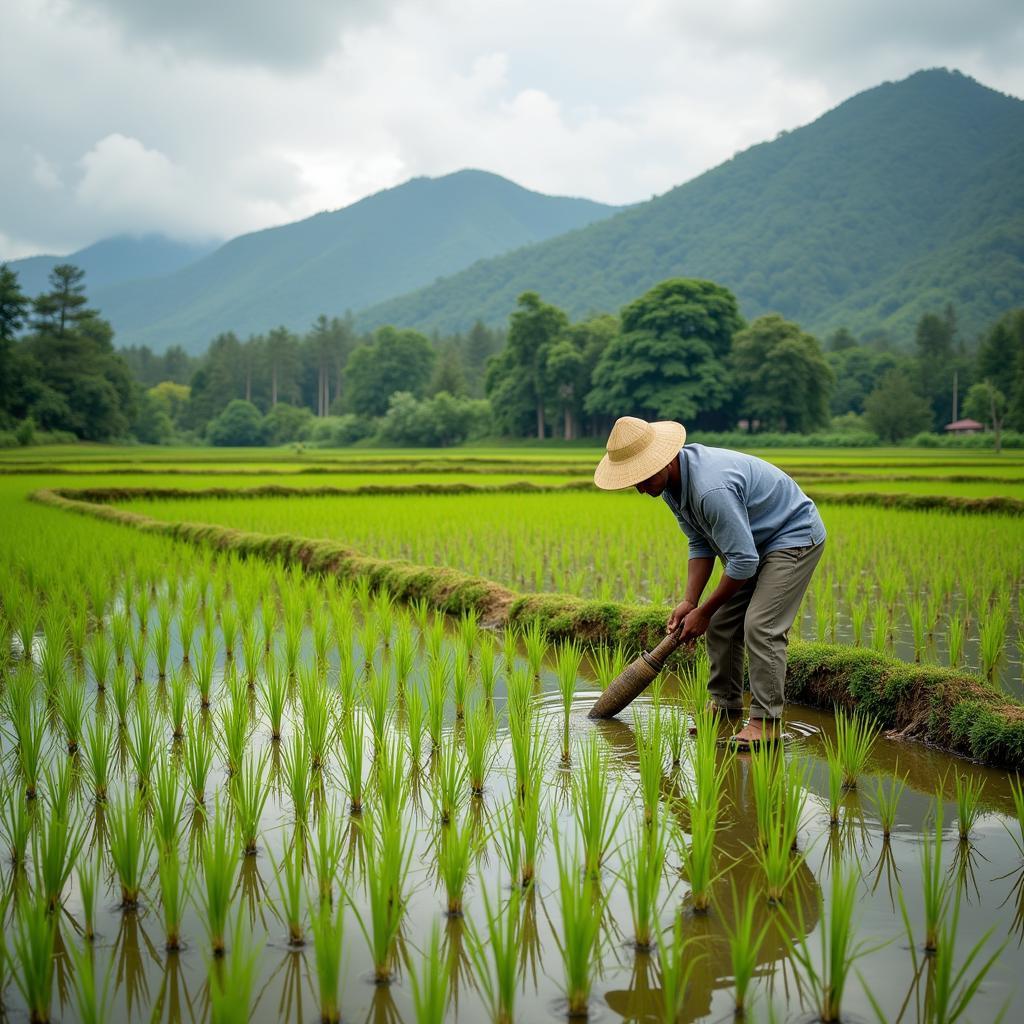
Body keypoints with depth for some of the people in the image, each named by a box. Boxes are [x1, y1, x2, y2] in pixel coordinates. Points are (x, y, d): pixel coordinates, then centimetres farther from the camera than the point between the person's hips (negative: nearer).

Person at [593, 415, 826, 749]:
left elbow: (743, 560, -32)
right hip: (753, 541, 10)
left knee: (760, 626, -18)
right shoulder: (671, 483, -5)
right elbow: (701, 545, 4)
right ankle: (725, 706, 17)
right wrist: (689, 602, -6)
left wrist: (703, 611, -20)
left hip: (795, 536, -10)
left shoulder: (711, 488, -37)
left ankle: (767, 720, -12)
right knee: (721, 624, 7)